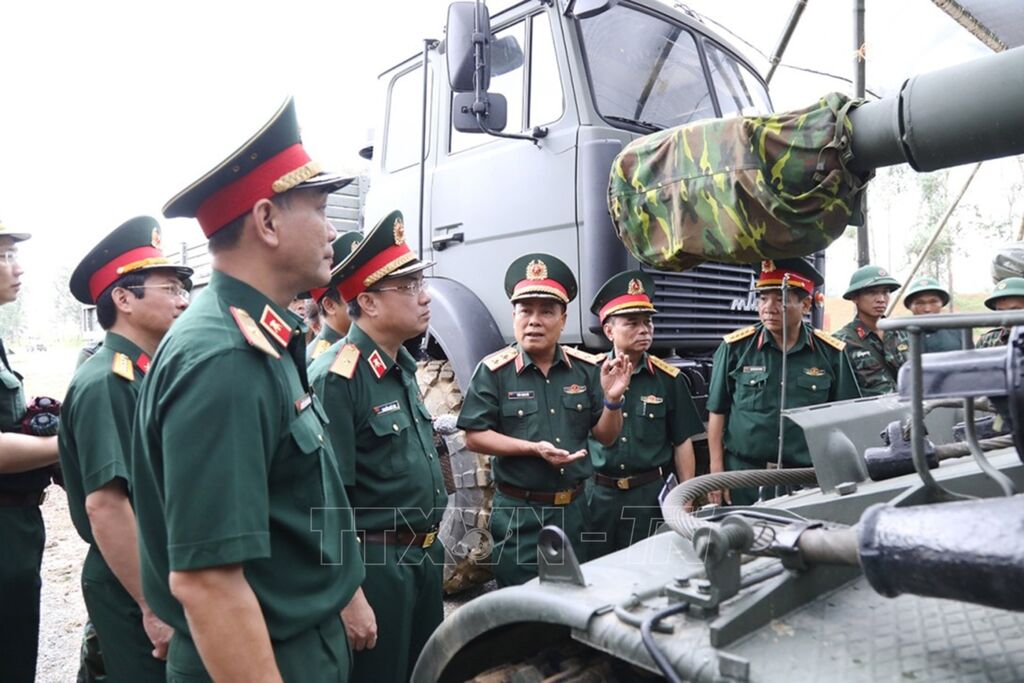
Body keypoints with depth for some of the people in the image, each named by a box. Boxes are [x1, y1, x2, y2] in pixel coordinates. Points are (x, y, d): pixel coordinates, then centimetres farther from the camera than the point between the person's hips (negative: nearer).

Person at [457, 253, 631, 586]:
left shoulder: (587, 368, 1)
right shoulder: (494, 371, -10)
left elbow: (606, 436, 5)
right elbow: (474, 437, -11)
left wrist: (612, 399, -14)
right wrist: (532, 449, -21)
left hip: (574, 508, 4)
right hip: (519, 513, -4)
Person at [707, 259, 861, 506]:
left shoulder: (831, 353, 0)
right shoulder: (735, 347, -3)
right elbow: (717, 411, 1)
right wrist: (717, 471, -2)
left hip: (808, 476, 1)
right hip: (744, 475, -1)